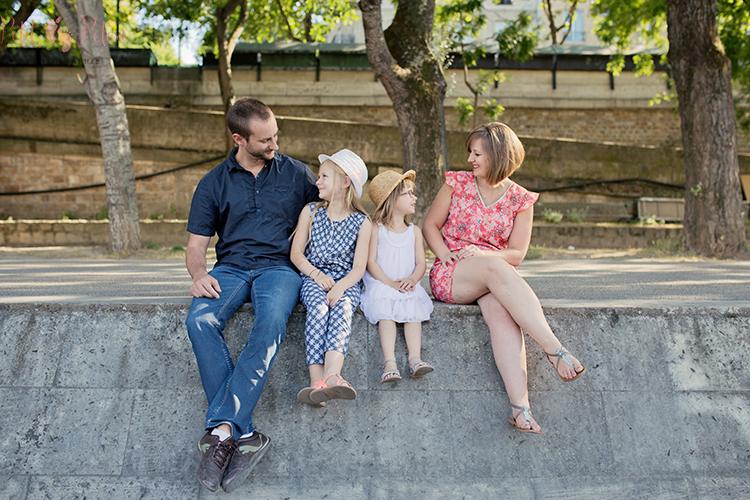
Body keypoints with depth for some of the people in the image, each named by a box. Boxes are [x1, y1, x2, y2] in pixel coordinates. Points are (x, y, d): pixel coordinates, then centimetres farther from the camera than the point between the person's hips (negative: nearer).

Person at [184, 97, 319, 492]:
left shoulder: (297, 174, 13)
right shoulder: (214, 183, 13)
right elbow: (196, 244, 11)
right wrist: (199, 273, -11)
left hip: (279, 267, -1)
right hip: (230, 267, 1)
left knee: (271, 323, -36)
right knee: (200, 320, -32)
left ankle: (221, 428, -37)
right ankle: (243, 434, -33)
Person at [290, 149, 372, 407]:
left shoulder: (361, 222, 5)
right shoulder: (310, 212, 13)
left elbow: (359, 267, -3)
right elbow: (296, 253, 8)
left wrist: (340, 287, -23)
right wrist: (317, 275, -11)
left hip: (346, 281, -1)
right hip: (313, 278, 1)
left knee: (342, 308, -34)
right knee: (318, 308, -31)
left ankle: (332, 375, -53)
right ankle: (317, 381, -43)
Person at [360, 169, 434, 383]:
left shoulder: (414, 231, 14)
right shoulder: (376, 229, 3)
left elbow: (421, 263, 9)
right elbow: (371, 262, -4)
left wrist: (412, 279, -13)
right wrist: (390, 283, -17)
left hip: (407, 286, 3)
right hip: (381, 285, -3)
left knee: (413, 310, -26)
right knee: (386, 313, -29)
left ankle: (415, 358, -33)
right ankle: (389, 362, -36)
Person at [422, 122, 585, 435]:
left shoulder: (520, 200, 5)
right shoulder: (457, 183, 6)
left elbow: (516, 254, 3)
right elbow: (430, 225, 10)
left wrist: (480, 252, -15)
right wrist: (447, 257, -8)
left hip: (494, 275, 1)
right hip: (448, 277, -1)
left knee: (501, 309, -36)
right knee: (495, 267, -36)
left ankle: (520, 406, -48)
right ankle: (554, 349, -40)